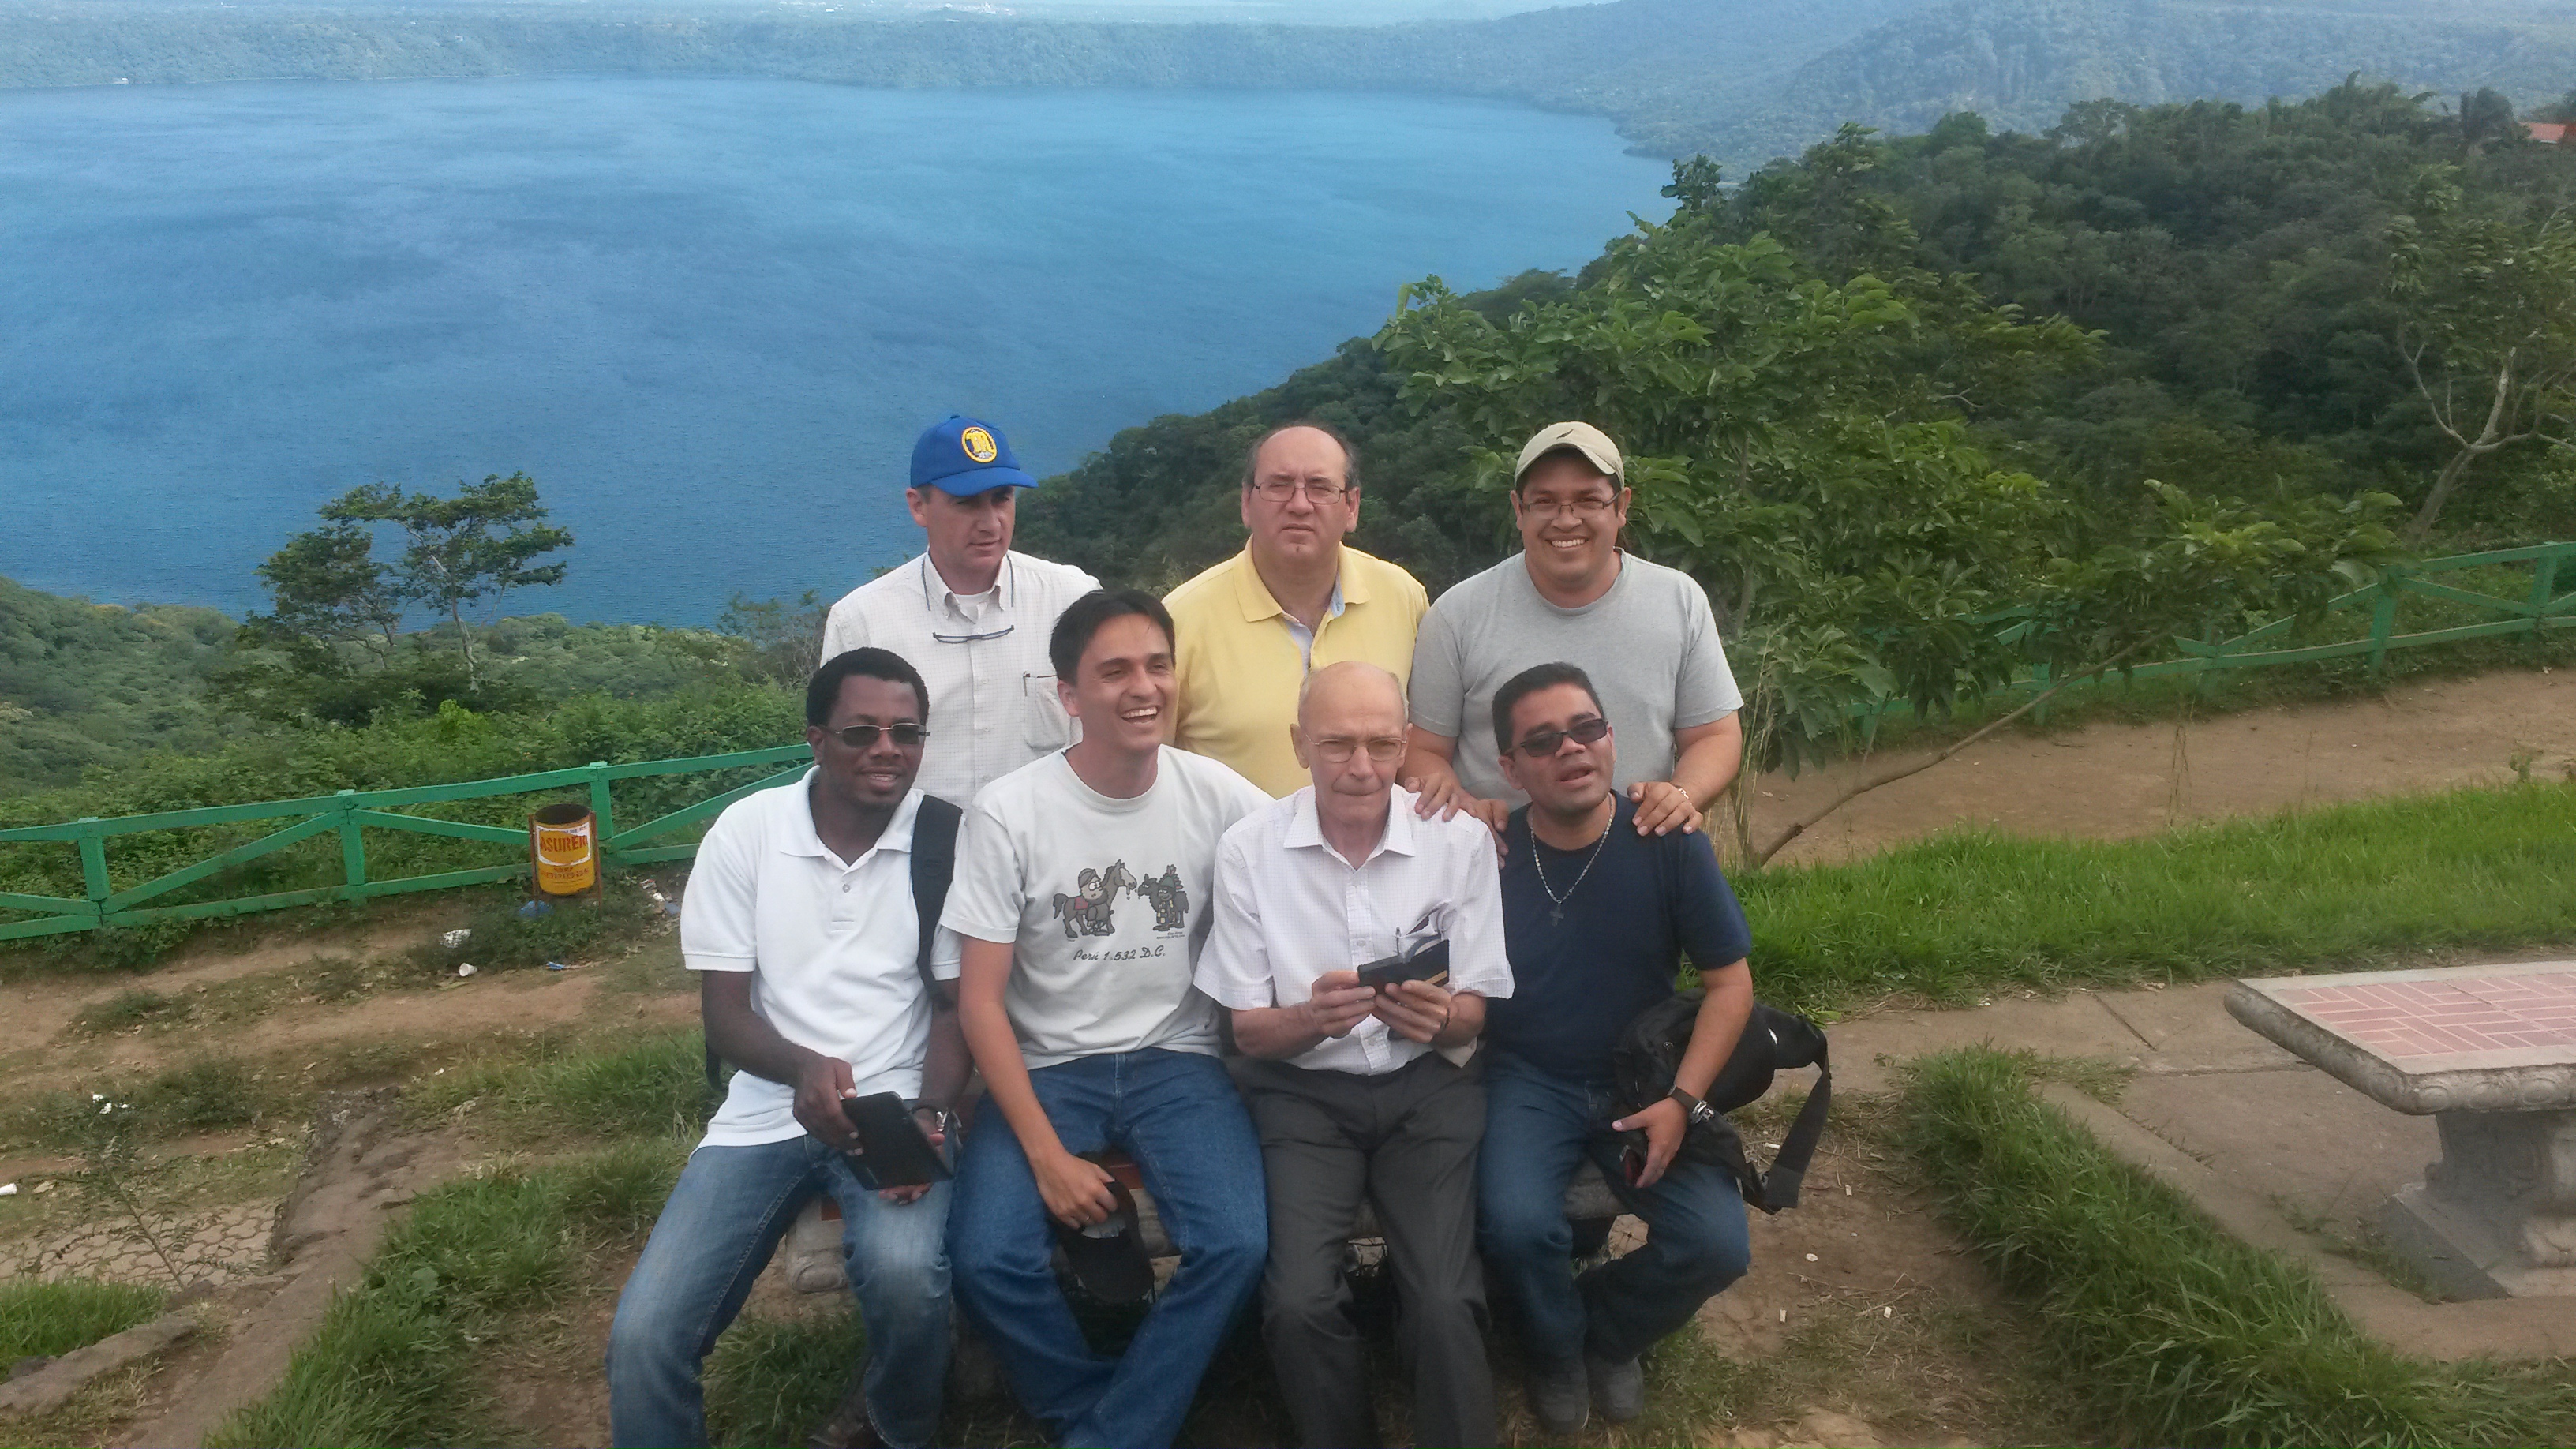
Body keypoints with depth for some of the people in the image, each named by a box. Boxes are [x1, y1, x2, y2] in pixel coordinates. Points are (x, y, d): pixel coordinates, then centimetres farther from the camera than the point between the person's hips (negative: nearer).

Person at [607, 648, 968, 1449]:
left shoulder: (947, 838, -4)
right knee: (642, 1334, -18)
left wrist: (929, 1112, -18)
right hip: (767, 1111, 2)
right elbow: (724, 1014, -1)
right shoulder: (744, 832, -2)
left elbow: (957, 1005, 1)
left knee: (904, 1274, -30)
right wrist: (802, 1067, -23)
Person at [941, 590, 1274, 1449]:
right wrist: (1046, 1152, -15)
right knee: (987, 1259, -24)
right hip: (1048, 1067, -1)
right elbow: (980, 999, -9)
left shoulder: (1218, 796, -4)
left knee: (1237, 1245, -24)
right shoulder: (1007, 813, -10)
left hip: (1177, 1061, 1)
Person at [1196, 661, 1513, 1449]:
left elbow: (1477, 1013, 3)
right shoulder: (1249, 848, -6)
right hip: (1303, 1090, 0)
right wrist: (1313, 1018, -23)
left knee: (1445, 1303, -21)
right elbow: (1250, 1030, 0)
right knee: (1297, 1304, -21)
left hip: (1427, 1087, 1)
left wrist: (1440, 1017, -21)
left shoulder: (1460, 838, -4)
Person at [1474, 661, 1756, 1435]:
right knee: (1517, 1225, -29)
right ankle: (1557, 1349, 10)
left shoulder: (1670, 844, -10)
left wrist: (1682, 1100, -12)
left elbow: (1730, 981, -3)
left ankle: (1608, 1328, 18)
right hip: (1529, 1081, -1)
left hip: (1643, 1080, 1)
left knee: (1717, 1245, -19)